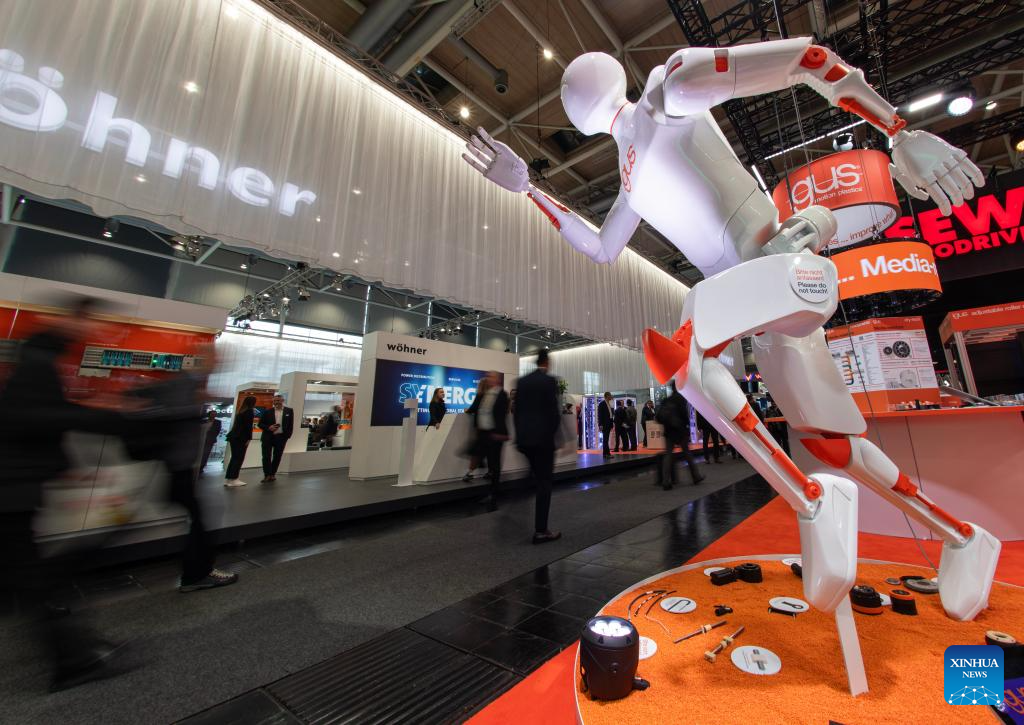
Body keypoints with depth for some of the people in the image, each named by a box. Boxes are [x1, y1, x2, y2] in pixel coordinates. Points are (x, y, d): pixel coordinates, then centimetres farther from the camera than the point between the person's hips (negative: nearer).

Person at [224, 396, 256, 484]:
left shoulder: (241, 411, 17)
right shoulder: (250, 411, -7)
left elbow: (238, 424, 16)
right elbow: (249, 426, -14)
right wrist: (249, 438, -13)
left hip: (233, 436, 8)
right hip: (241, 438, -8)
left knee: (234, 458, 12)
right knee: (239, 458, -3)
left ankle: (228, 479, 16)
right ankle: (233, 480, -3)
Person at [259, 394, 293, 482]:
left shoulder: (289, 411, 3)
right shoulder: (267, 412, 4)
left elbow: (291, 425, 4)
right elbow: (260, 424, 6)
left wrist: (287, 436, -4)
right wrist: (268, 427, -13)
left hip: (281, 437, 0)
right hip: (268, 437, 0)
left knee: (277, 457, 7)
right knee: (266, 457, -1)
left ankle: (272, 474, 20)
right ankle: (267, 475, 7)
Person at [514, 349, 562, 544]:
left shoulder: (521, 381, 9)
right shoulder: (550, 381, -8)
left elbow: (516, 410, 9)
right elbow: (554, 411, -13)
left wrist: (519, 435, 14)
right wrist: (555, 435, -2)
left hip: (524, 437, 6)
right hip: (544, 437, -6)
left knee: (537, 479, 22)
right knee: (544, 482, 2)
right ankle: (541, 531, 7)